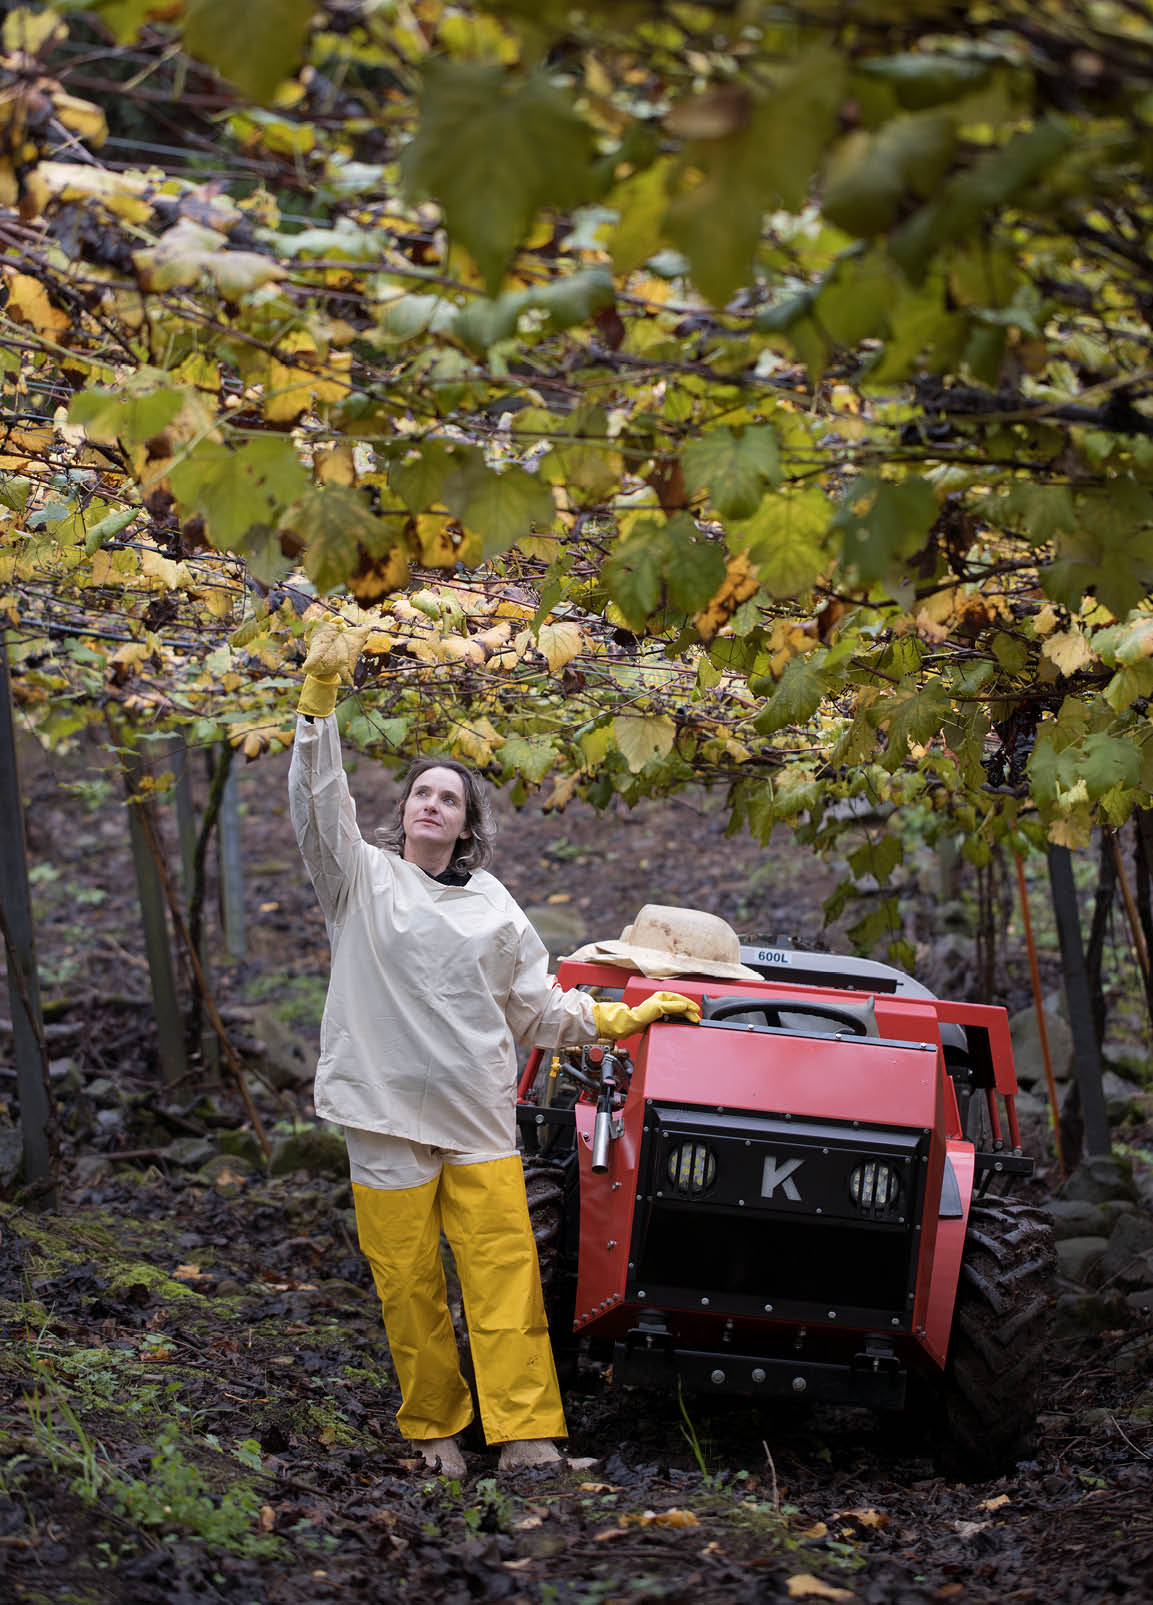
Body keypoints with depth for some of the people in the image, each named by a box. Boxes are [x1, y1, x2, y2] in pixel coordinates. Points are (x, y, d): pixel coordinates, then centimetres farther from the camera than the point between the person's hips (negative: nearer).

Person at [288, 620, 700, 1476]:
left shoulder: (493, 907, 13)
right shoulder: (364, 878, 5)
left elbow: (538, 1008, 19)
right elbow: (320, 802, -10)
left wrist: (621, 1020, 8)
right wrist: (320, 698, -21)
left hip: (480, 1122, 2)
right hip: (389, 1119, -1)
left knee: (507, 1277, -7)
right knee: (409, 1288, 2)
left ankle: (527, 1437, -8)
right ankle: (433, 1430, 16)